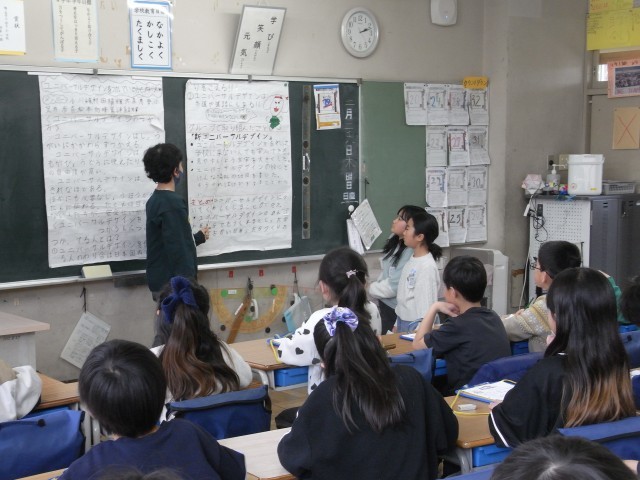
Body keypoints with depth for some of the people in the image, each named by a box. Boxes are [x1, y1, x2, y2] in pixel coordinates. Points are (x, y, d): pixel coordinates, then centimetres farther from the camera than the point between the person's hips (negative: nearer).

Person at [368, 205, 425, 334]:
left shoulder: (410, 252, -23)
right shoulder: (394, 241, 3)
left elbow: (393, 286, -22)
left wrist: (369, 289, -9)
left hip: (395, 309, -8)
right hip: (384, 304, 8)